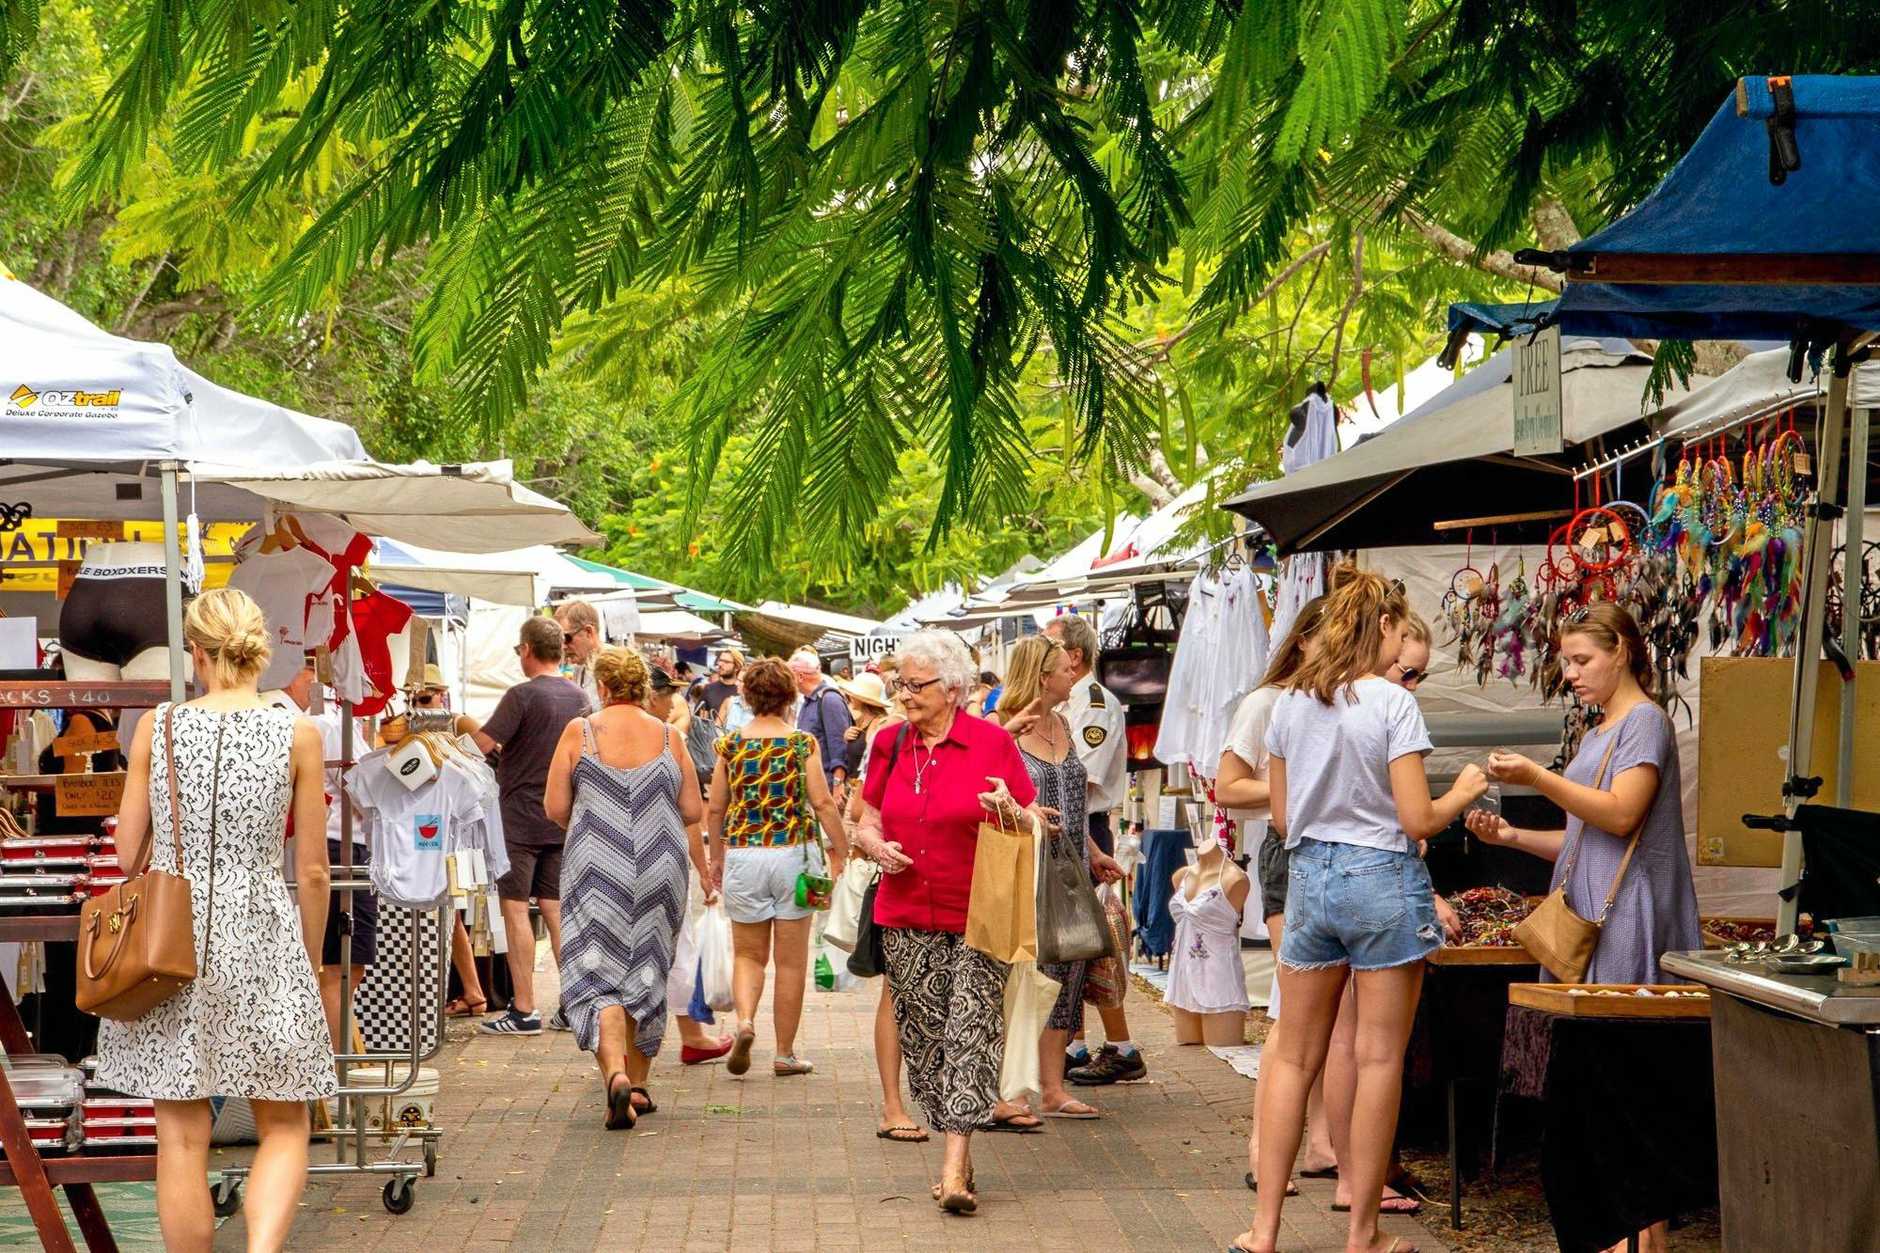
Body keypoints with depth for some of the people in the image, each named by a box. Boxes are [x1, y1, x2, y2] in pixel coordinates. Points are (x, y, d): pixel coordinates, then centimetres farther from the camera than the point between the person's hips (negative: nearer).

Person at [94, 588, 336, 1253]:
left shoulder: (157, 728, 0)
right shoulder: (298, 735, -3)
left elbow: (128, 855, 4)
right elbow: (312, 871, 1)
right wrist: (311, 962, 14)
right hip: (260, 941, -1)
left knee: (181, 1136, 8)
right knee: (283, 1128, 11)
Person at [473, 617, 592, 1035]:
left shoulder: (522, 695, -14)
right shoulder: (579, 698, 8)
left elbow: (483, 744, -17)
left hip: (519, 817, -6)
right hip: (562, 819, 6)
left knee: (516, 908, -2)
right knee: (554, 908, 11)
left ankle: (523, 1011, -2)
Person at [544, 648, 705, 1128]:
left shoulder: (579, 732, -4)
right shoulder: (668, 737, 2)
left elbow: (554, 808, -2)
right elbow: (692, 813, 6)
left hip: (598, 870, -3)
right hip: (661, 871, 3)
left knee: (598, 976, -2)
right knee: (647, 974, 15)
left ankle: (616, 1073, -24)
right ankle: (639, 1086, 23)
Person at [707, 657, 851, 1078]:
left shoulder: (731, 744, 1)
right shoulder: (803, 743, -4)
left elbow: (715, 808, 6)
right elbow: (822, 803, -9)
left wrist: (717, 858, 18)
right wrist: (841, 850, 1)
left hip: (743, 854, 1)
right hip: (793, 852, -1)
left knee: (748, 953, 15)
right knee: (791, 960, 9)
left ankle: (745, 1019, -12)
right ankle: (785, 1053, 13)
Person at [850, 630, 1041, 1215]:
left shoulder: (992, 742, -4)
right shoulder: (889, 743, 7)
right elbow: (867, 821, 15)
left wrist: (1007, 809, -21)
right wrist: (877, 847, -7)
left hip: (976, 920, -4)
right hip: (906, 920, 4)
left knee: (971, 1035, -12)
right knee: (924, 1038, 8)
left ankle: (955, 1171, -14)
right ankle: (957, 1151, 20)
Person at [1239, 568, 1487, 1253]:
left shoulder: (1290, 703, 5)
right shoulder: (1392, 703, -11)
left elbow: (1281, 815, 12)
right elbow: (1418, 819, -12)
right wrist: (1465, 791, 7)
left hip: (1308, 874, 5)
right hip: (1381, 877, -5)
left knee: (1293, 1057, 11)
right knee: (1380, 1060, 3)